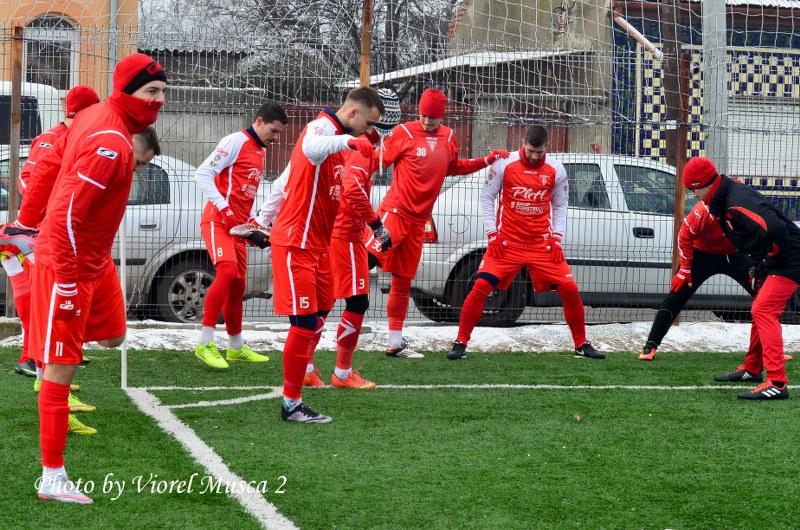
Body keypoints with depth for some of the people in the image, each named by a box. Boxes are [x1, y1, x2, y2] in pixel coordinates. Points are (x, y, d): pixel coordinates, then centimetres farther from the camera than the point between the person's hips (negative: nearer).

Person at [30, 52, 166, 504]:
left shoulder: (99, 117, 3)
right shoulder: (111, 143, -26)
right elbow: (66, 214, -28)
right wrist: (66, 283, -26)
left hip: (95, 259, 10)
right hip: (67, 263, -10)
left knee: (113, 337, 20)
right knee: (62, 368, -4)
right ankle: (53, 479, 2)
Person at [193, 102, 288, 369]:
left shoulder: (260, 151, 19)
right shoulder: (237, 141, -8)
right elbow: (203, 173, -14)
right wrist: (223, 206, -19)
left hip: (238, 225, 9)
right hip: (218, 221, -9)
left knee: (238, 285, 12)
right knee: (227, 271, -25)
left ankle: (236, 347, 24)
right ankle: (205, 344, -24)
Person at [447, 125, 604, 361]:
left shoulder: (556, 170, -1)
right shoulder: (504, 164, -7)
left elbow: (560, 205, 10)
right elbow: (487, 197, 1)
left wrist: (556, 238, -1)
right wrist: (492, 234, -6)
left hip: (543, 244, 2)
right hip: (506, 242, -2)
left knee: (569, 289, -5)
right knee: (481, 287, -15)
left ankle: (581, 345, 12)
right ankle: (460, 343, -3)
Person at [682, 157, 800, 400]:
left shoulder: (738, 203, -26)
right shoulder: (724, 199, 6)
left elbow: (775, 229, -37)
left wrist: (767, 260, -22)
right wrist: (758, 265, 15)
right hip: (772, 262, 11)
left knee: (763, 311, -19)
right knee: (760, 311, 23)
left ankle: (777, 383, -26)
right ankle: (752, 369, 41)